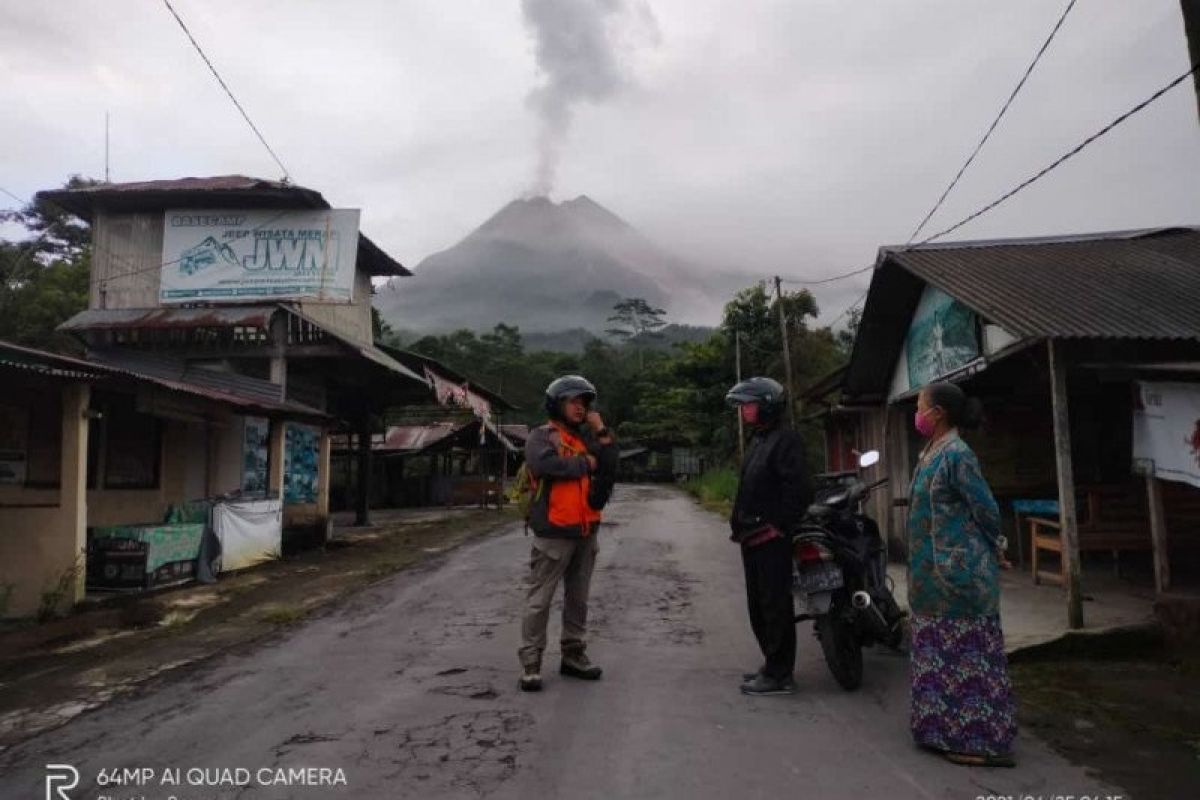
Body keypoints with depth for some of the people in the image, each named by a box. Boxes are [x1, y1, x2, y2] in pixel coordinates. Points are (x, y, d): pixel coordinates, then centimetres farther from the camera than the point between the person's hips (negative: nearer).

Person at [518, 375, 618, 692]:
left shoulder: (587, 437, 13)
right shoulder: (541, 436, -5)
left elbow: (610, 468, 3)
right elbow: (546, 464, -25)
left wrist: (602, 433, -6)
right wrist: (585, 464, -12)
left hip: (586, 531, 6)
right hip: (554, 532, -6)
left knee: (578, 598, 15)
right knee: (540, 600, 0)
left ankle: (573, 655, 27)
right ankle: (530, 662, 8)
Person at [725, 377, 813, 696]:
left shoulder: (785, 440, -12)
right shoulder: (758, 440, 18)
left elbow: (800, 490, -21)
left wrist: (777, 526, -19)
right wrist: (740, 523, 15)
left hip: (771, 539, -10)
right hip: (753, 538, 10)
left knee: (775, 606, -3)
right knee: (758, 606, 16)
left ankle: (778, 675, 5)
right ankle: (773, 665, 27)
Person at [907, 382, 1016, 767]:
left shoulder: (957, 455, -18)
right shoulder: (931, 454, 10)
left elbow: (986, 509, -15)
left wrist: (995, 548, 1)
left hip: (960, 572, -9)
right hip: (936, 574, 10)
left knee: (969, 655, 0)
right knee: (940, 655, 16)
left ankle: (983, 741, 10)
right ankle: (947, 729, 28)